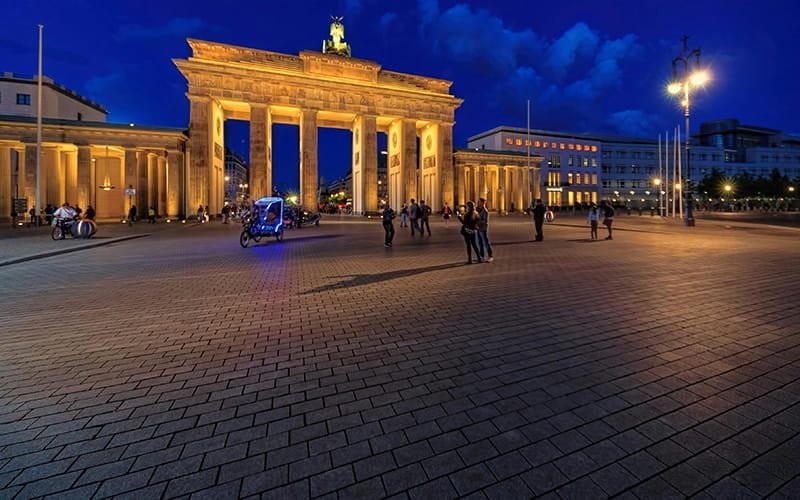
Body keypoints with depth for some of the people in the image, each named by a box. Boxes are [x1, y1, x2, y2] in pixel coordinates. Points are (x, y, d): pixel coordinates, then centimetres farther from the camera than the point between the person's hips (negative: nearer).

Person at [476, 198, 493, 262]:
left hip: (483, 230, -8)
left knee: (486, 244, -2)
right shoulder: (479, 209, 10)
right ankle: (482, 257, 20)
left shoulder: (485, 211, -15)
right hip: (479, 229, 8)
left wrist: (478, 221, -19)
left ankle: (491, 257, 8)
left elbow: (485, 221, -20)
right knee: (480, 244, 11)